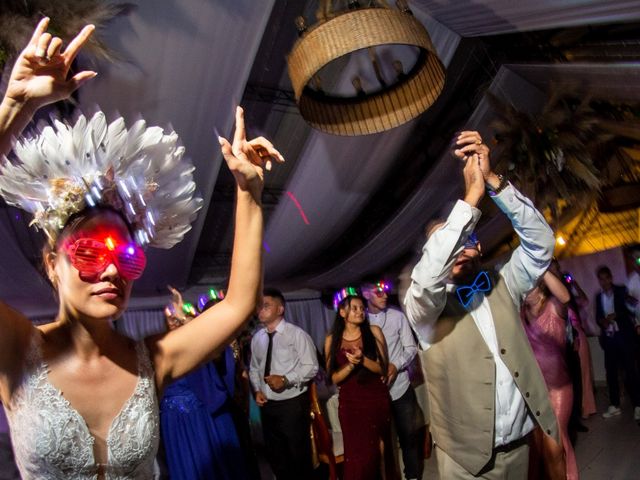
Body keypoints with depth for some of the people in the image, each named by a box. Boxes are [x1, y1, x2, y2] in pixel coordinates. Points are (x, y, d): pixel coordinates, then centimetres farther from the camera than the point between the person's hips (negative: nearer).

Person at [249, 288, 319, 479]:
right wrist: (257, 390, -3)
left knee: (298, 454, 9)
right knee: (274, 455, 20)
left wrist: (286, 379, -25)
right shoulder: (257, 338, 4)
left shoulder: (297, 334, -12)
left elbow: (310, 367, -14)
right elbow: (254, 368, 12)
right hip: (267, 405, 5)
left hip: (293, 404, -5)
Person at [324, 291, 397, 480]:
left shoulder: (374, 331, -4)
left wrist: (363, 360, -22)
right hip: (349, 403, 0)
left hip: (376, 399, 0)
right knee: (356, 454, 5)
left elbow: (382, 368, -5)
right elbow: (334, 378, -3)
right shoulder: (332, 339, -3)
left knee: (379, 449, 12)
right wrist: (351, 365, -20)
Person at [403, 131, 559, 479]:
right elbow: (426, 277, -31)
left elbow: (540, 242, -8)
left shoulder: (503, 288, 3)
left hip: (519, 446, 4)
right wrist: (472, 196, -27)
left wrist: (492, 180, -19)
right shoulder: (426, 307, -10)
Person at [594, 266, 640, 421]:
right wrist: (602, 322, -8)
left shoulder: (621, 290, 4)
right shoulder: (598, 296, 13)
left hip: (624, 335, -3)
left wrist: (614, 315, -18)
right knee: (611, 372, 4)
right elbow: (598, 316, 14)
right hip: (609, 338, 3)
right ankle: (614, 406, 12)